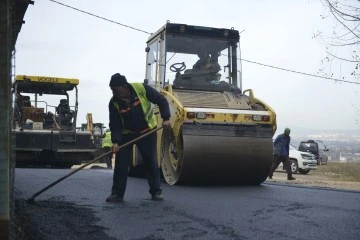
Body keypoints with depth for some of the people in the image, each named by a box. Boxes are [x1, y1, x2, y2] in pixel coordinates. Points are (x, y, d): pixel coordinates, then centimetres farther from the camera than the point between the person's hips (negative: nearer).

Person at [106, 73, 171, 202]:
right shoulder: (114, 102, -16)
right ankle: (117, 193, 5)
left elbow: (161, 101, -11)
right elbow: (115, 125, -12)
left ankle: (156, 192, 16)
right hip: (127, 134, 1)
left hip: (148, 131, -1)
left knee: (151, 162, 3)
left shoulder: (142, 88, -22)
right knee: (121, 163, -5)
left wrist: (166, 118, -18)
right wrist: (115, 141, -25)